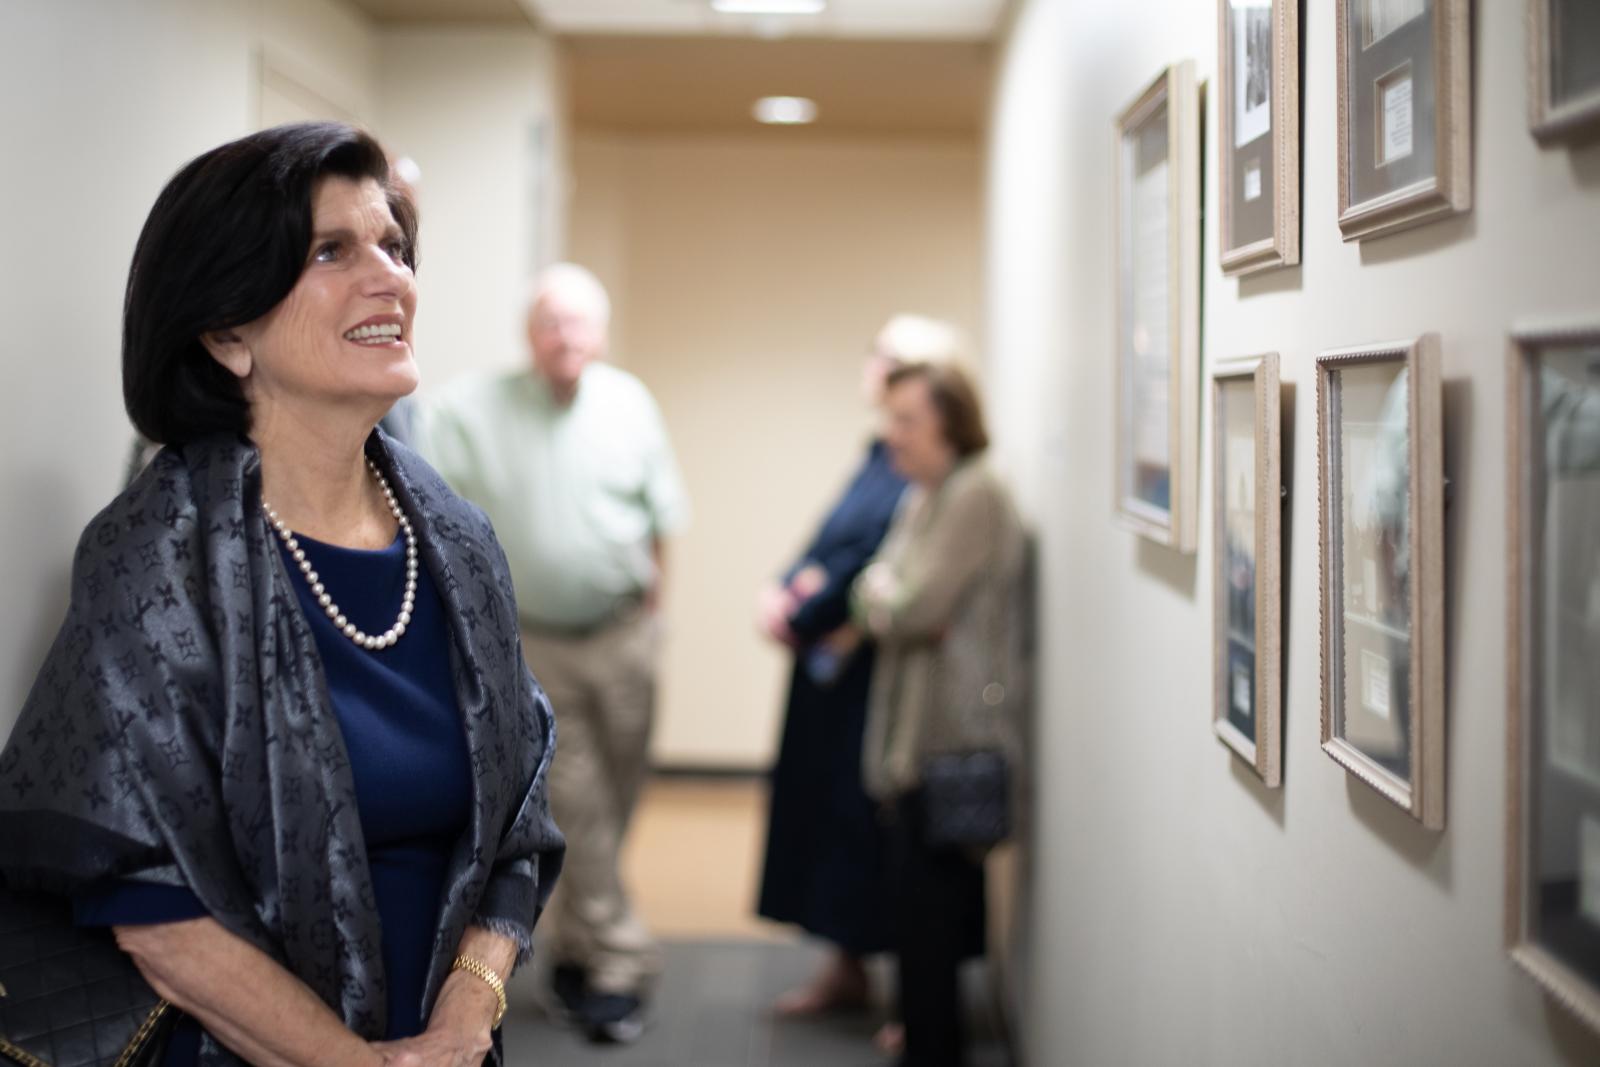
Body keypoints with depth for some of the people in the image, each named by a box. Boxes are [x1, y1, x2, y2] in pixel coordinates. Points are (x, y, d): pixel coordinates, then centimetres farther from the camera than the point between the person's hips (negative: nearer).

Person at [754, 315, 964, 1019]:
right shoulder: (882, 454, 12)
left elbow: (876, 568, -23)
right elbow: (830, 540, 12)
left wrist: (802, 619, -13)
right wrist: (785, 589, -5)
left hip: (876, 674, -9)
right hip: (834, 670, 9)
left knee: (869, 819, -2)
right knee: (828, 807, 15)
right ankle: (846, 968, 28)